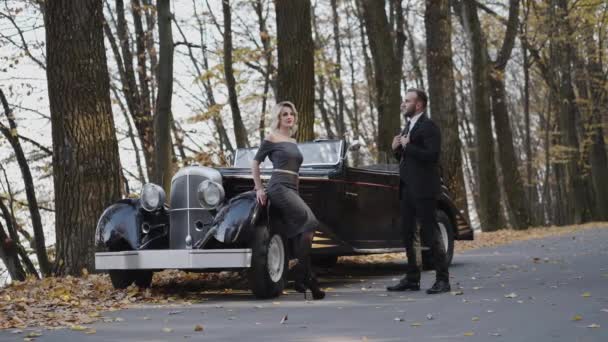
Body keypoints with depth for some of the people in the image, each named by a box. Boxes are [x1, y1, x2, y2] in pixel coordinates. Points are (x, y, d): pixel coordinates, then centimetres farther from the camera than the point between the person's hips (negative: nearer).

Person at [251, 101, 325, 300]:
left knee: (298, 233, -3)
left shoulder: (293, 142, 22)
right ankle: (306, 276, -20)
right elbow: (255, 163, 6)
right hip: (279, 188, -7)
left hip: (292, 190, 7)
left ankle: (300, 281, 1)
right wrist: (259, 189, 2)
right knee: (309, 223, -22)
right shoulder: (271, 139, 3)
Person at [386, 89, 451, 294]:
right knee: (409, 233, 10)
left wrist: (407, 146, -17)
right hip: (407, 188, 9)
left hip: (423, 188, -9)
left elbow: (432, 154, -22)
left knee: (429, 232, -7)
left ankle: (443, 279, -3)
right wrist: (397, 149, 4)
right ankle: (412, 279, 17)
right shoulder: (408, 127, 19)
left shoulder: (428, 127, -10)